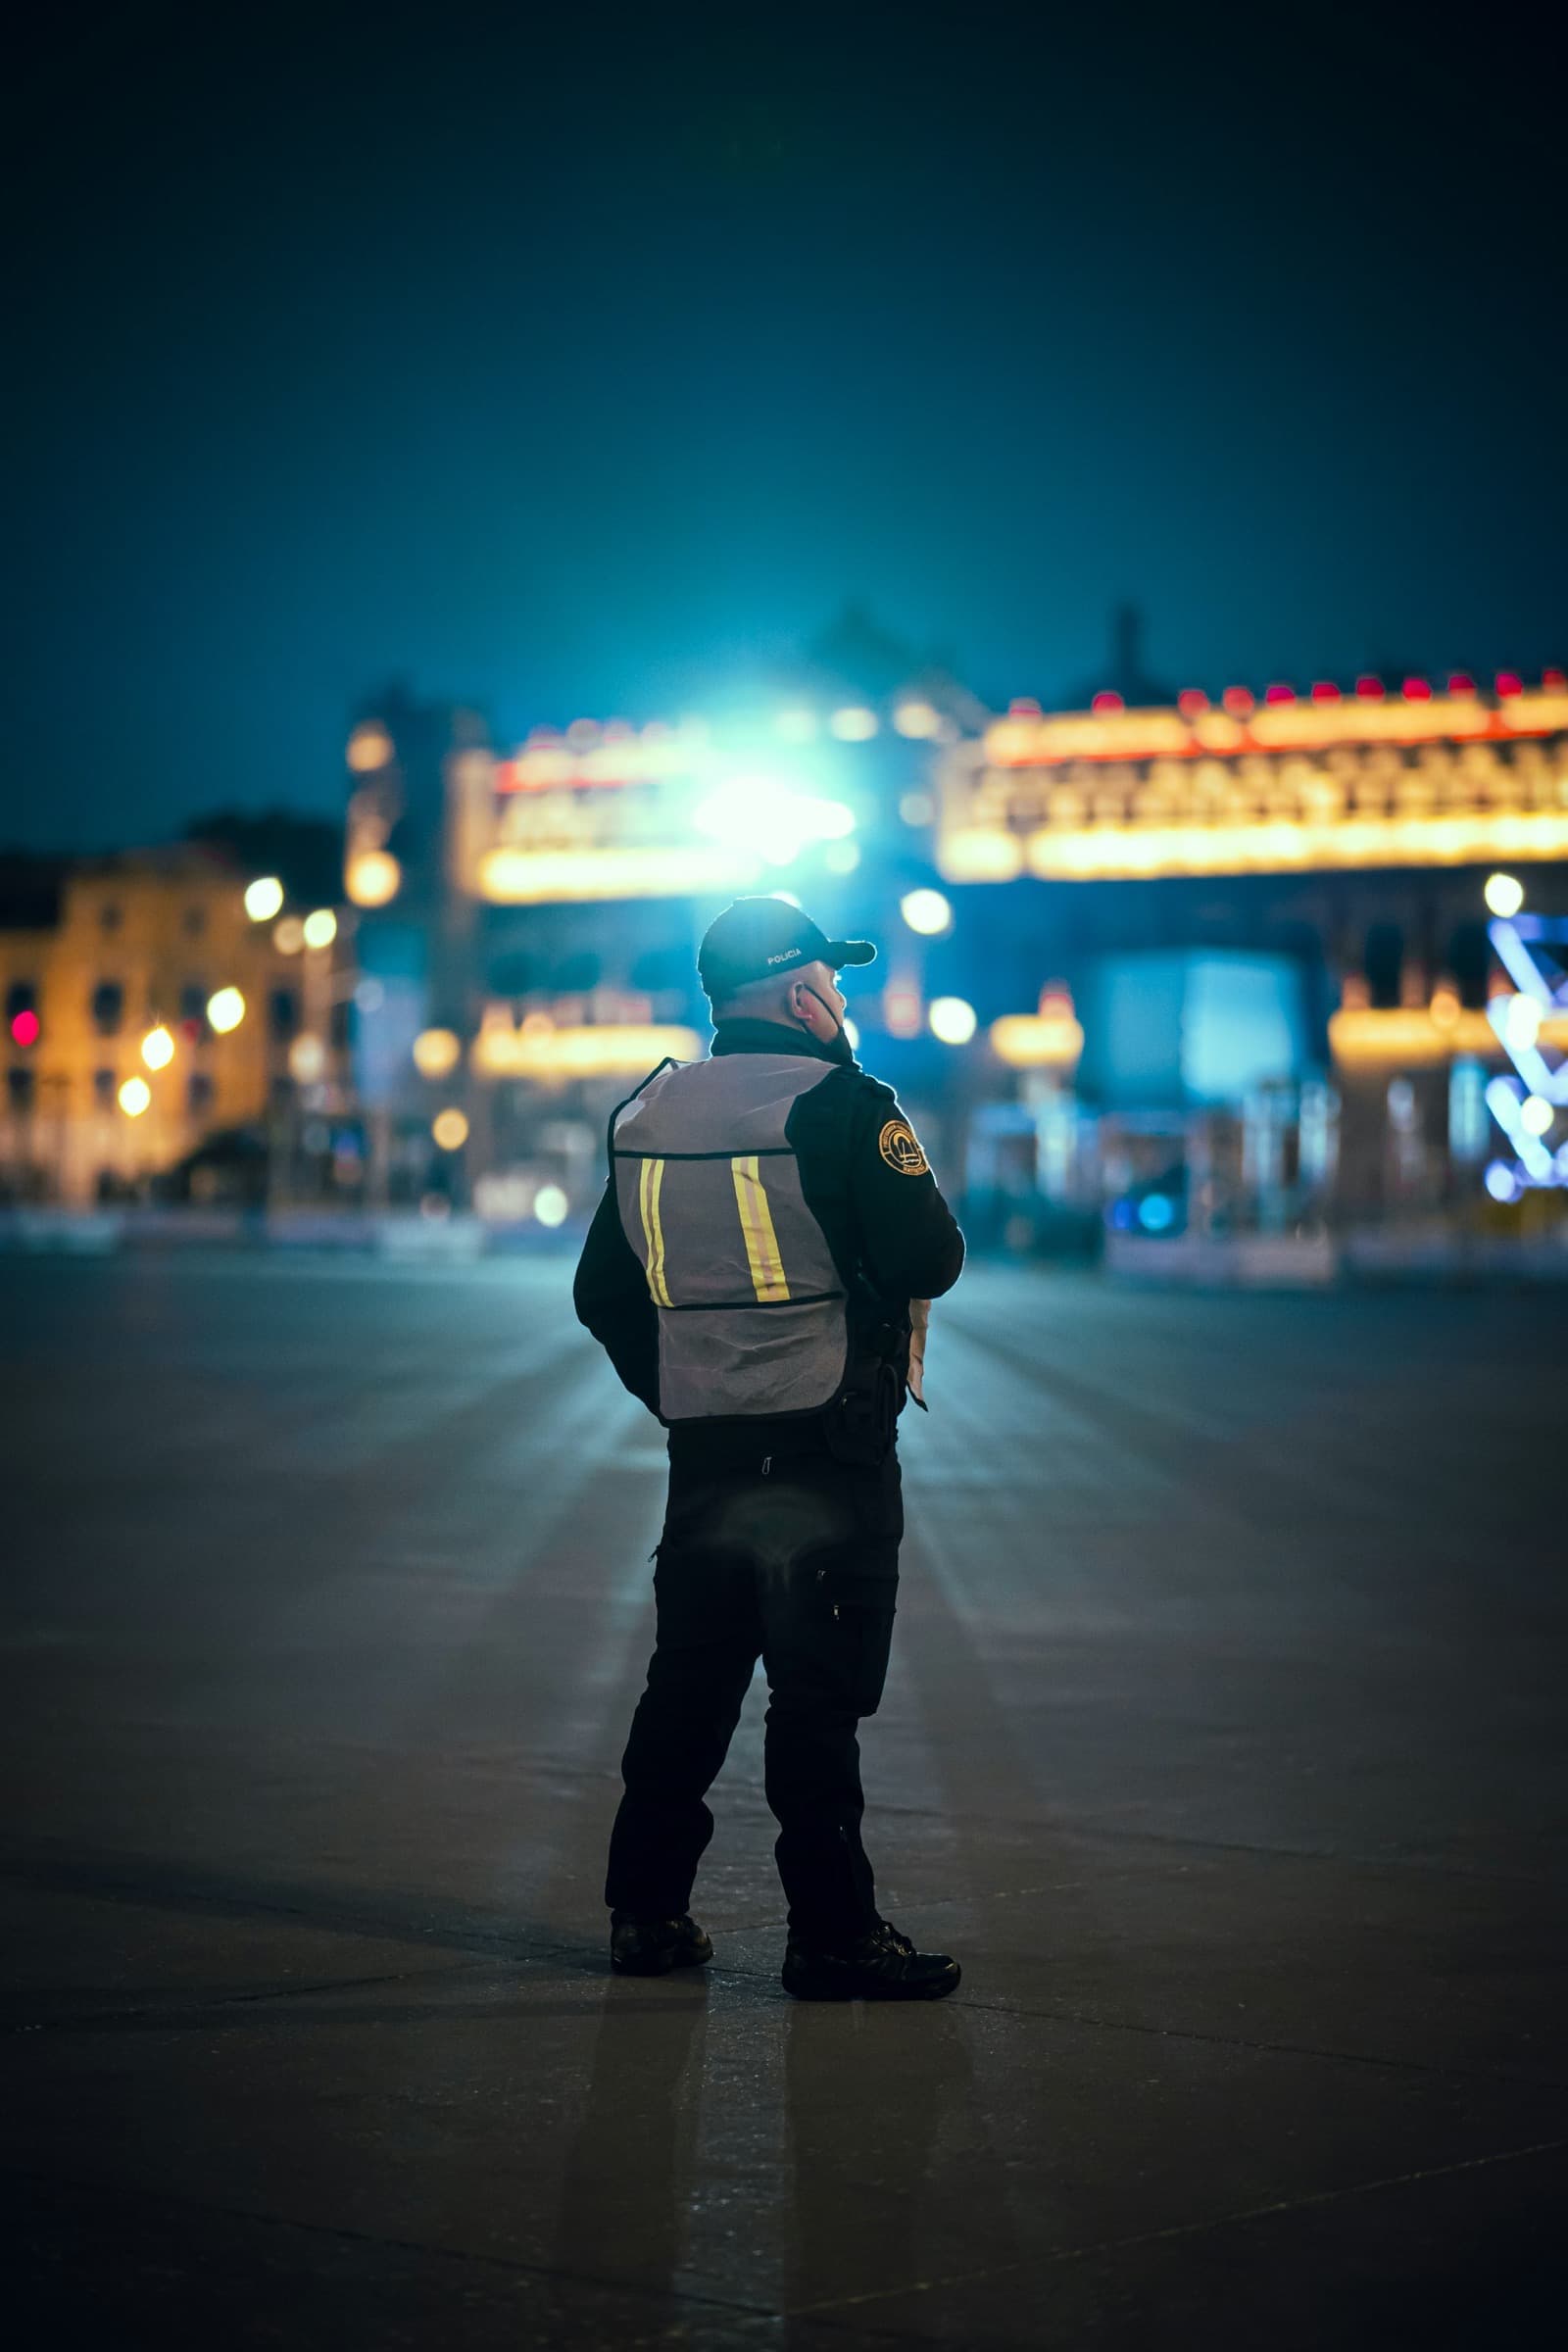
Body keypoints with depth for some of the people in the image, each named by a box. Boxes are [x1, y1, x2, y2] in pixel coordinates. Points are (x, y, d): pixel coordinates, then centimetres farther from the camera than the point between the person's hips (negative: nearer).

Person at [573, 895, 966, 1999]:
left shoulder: (647, 1115, 9)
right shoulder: (844, 1106, -11)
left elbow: (603, 1294, 13)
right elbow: (927, 1261, -16)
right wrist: (903, 1175, 5)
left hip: (704, 1450, 6)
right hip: (829, 1448, -6)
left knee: (691, 1677, 14)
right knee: (820, 1690, -3)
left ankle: (647, 1909, 20)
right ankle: (833, 1934, 1)